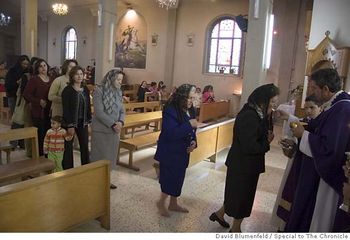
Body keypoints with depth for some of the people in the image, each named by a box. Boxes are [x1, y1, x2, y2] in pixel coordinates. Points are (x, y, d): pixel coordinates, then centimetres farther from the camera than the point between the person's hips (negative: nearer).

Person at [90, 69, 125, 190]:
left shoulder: (118, 92, 6)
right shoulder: (99, 90, -12)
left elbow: (122, 111, 9)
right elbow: (99, 112, -17)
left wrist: (120, 122, -11)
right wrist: (113, 124, -19)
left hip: (114, 130, 6)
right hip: (101, 129, -6)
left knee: (111, 155, 13)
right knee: (100, 155, 4)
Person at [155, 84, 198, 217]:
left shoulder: (189, 110, 3)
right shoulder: (171, 110, -22)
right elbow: (171, 133, -30)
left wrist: (194, 142, -6)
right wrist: (189, 125, -29)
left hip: (183, 151, 8)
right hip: (170, 152, -8)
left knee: (178, 178, 17)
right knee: (170, 178, -1)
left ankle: (173, 204, 35)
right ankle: (161, 202, 24)